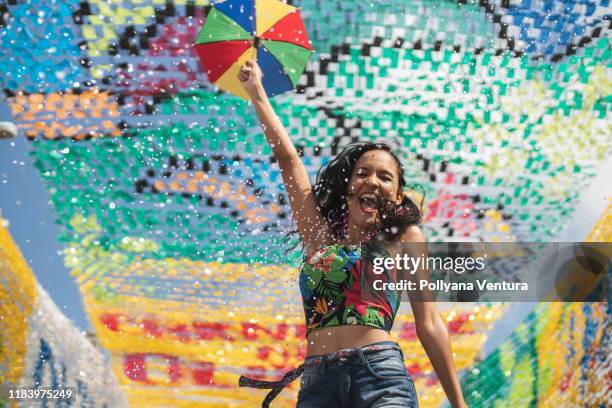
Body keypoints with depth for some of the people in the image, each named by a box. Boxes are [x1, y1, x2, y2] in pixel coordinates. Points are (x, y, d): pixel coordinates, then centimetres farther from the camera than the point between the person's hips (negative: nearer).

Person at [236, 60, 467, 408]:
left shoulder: (404, 239, 12)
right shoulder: (320, 236, 18)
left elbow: (429, 324, 9)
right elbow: (288, 157, 21)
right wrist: (256, 91, 25)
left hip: (381, 374, -2)